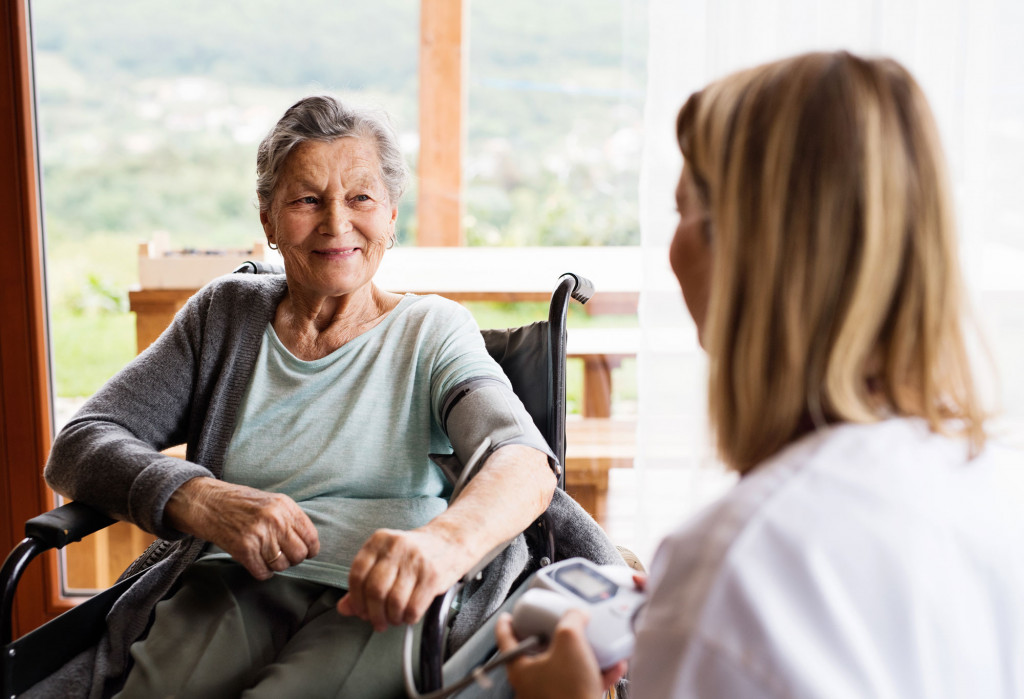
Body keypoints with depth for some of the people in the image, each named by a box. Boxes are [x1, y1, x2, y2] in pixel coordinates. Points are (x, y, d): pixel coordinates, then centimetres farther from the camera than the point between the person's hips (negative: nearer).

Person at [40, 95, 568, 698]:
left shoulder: (432, 331, 6)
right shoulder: (225, 314, 15)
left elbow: (524, 463, -13)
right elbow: (80, 446, 7)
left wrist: (443, 541, -37)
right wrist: (201, 500, -15)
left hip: (375, 603, -2)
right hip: (229, 581, 3)